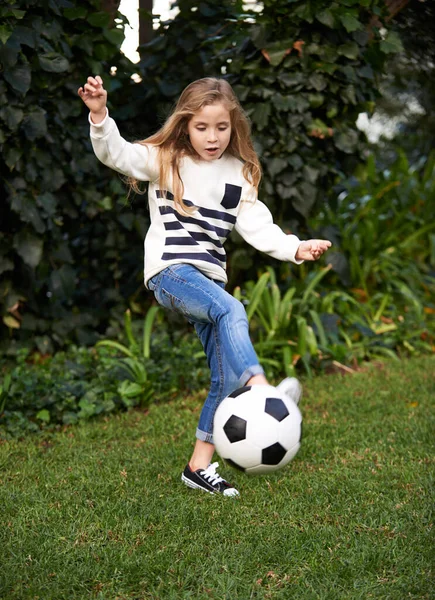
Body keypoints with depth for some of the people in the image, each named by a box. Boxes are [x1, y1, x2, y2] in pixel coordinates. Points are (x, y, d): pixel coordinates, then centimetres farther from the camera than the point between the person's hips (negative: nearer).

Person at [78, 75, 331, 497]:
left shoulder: (239, 175, 12)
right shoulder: (164, 160, 3)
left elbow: (257, 225, 5)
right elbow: (115, 152, -9)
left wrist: (295, 248, -10)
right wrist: (99, 115, -27)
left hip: (211, 279, 6)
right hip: (169, 272, -5)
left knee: (226, 375, 0)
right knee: (230, 310, -35)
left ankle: (200, 465, 10)